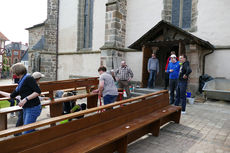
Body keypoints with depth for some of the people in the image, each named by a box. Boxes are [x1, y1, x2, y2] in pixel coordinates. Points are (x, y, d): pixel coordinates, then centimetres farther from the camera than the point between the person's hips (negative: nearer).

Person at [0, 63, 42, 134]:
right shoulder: (21, 82, 15)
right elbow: (12, 95, 25)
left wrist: (26, 99, -22)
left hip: (33, 108, -9)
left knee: (26, 133, -6)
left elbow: (38, 91, -19)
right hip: (26, 108, 9)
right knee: (30, 131, 15)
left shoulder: (28, 78, -12)